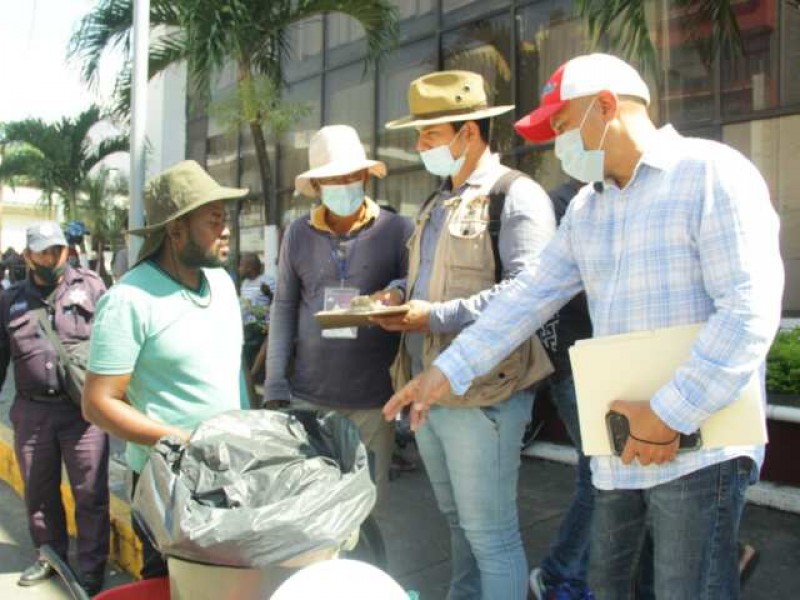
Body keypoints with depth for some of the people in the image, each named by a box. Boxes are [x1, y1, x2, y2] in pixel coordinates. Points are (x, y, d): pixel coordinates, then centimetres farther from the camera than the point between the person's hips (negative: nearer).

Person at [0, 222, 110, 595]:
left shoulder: (90, 287, 0)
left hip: (84, 408, -3)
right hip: (31, 411, 4)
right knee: (39, 491, 18)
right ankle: (50, 554, 38)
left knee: (90, 493, 3)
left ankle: (91, 571, 17)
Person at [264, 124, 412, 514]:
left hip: (373, 399, -1)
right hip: (307, 396, 2)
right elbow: (284, 308, 7)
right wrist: (275, 385, 2)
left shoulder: (398, 231, -2)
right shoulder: (298, 233, 5)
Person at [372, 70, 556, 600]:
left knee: (491, 534, 3)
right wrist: (399, 294, 3)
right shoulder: (437, 204, 17)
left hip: (481, 392, -9)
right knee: (458, 521, 22)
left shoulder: (516, 196, -11)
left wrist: (438, 317, -23)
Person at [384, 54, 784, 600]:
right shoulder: (585, 209, 14)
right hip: (619, 445, 7)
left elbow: (750, 310, -16)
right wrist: (448, 372, 3)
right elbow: (530, 298, 9)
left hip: (699, 443, -6)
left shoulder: (711, 173, -8)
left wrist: (672, 416, -18)